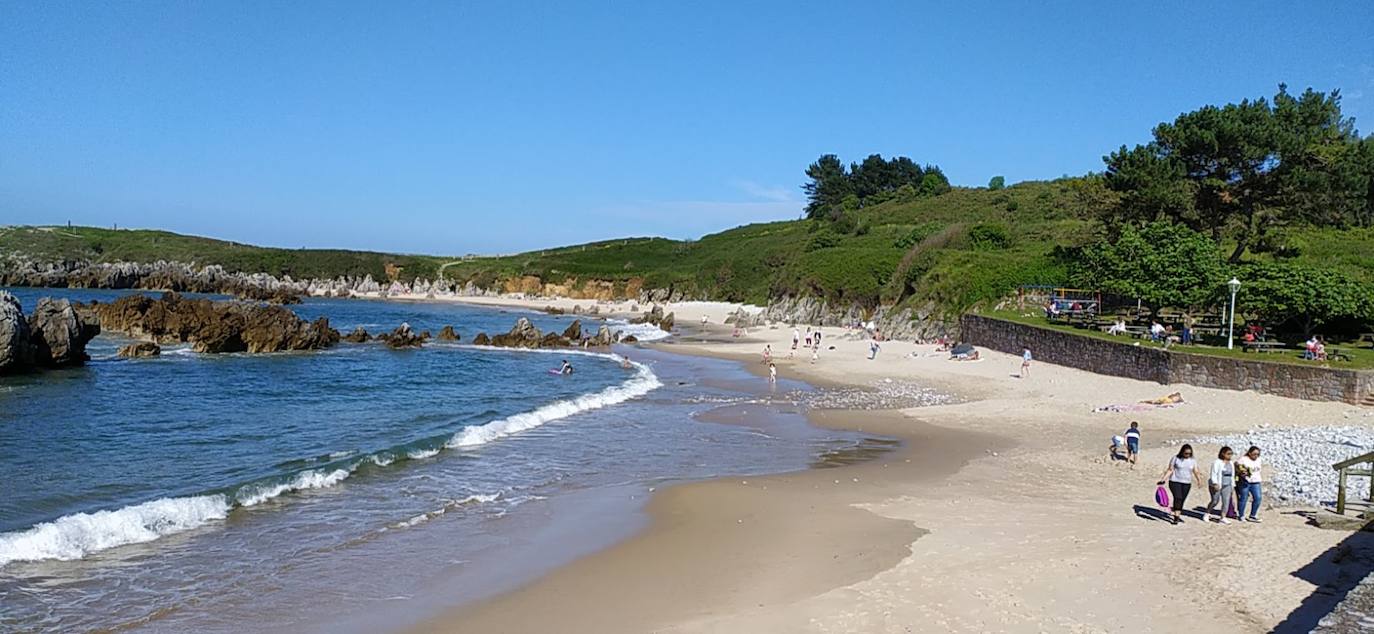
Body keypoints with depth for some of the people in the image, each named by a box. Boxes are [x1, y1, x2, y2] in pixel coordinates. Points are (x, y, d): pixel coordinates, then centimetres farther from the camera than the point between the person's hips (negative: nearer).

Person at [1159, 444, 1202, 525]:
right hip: (1175, 482, -4)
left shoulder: (1193, 460, 5)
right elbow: (1170, 470, -3)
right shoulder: (1175, 459, -4)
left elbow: (1196, 472, 6)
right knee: (1177, 498, -15)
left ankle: (1177, 516, 20)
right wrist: (1163, 479, -10)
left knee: (1182, 500, 6)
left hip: (1187, 483, 4)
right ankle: (1176, 518, -16)